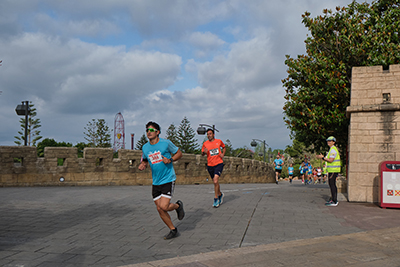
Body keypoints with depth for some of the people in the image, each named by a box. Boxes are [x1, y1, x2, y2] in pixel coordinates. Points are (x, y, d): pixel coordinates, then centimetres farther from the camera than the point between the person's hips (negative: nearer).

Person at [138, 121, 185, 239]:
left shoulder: (166, 143, -8)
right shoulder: (145, 147, 4)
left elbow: (179, 153, 3)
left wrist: (170, 160, -15)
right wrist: (142, 165, -3)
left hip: (168, 180, -5)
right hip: (156, 182, 5)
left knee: (164, 206, -16)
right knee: (159, 209, 4)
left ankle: (178, 205, 18)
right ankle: (173, 230, 22)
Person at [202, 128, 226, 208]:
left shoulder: (219, 141, 3)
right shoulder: (205, 144, 2)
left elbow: (224, 147, 22)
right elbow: (202, 154, 11)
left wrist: (223, 154, 5)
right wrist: (204, 152, -13)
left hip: (219, 164, -2)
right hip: (210, 165, 2)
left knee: (215, 181, -19)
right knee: (215, 182, 12)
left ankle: (216, 198, -7)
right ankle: (220, 194, 38)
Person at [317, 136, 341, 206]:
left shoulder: (333, 149, -13)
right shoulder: (332, 149, 20)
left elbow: (331, 160, -21)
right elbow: (329, 160, 21)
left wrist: (322, 157, -13)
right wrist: (322, 157, 13)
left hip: (333, 170, -10)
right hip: (333, 169, 10)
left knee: (332, 184, -11)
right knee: (333, 185, 12)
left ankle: (334, 202, -11)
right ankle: (334, 200, 17)